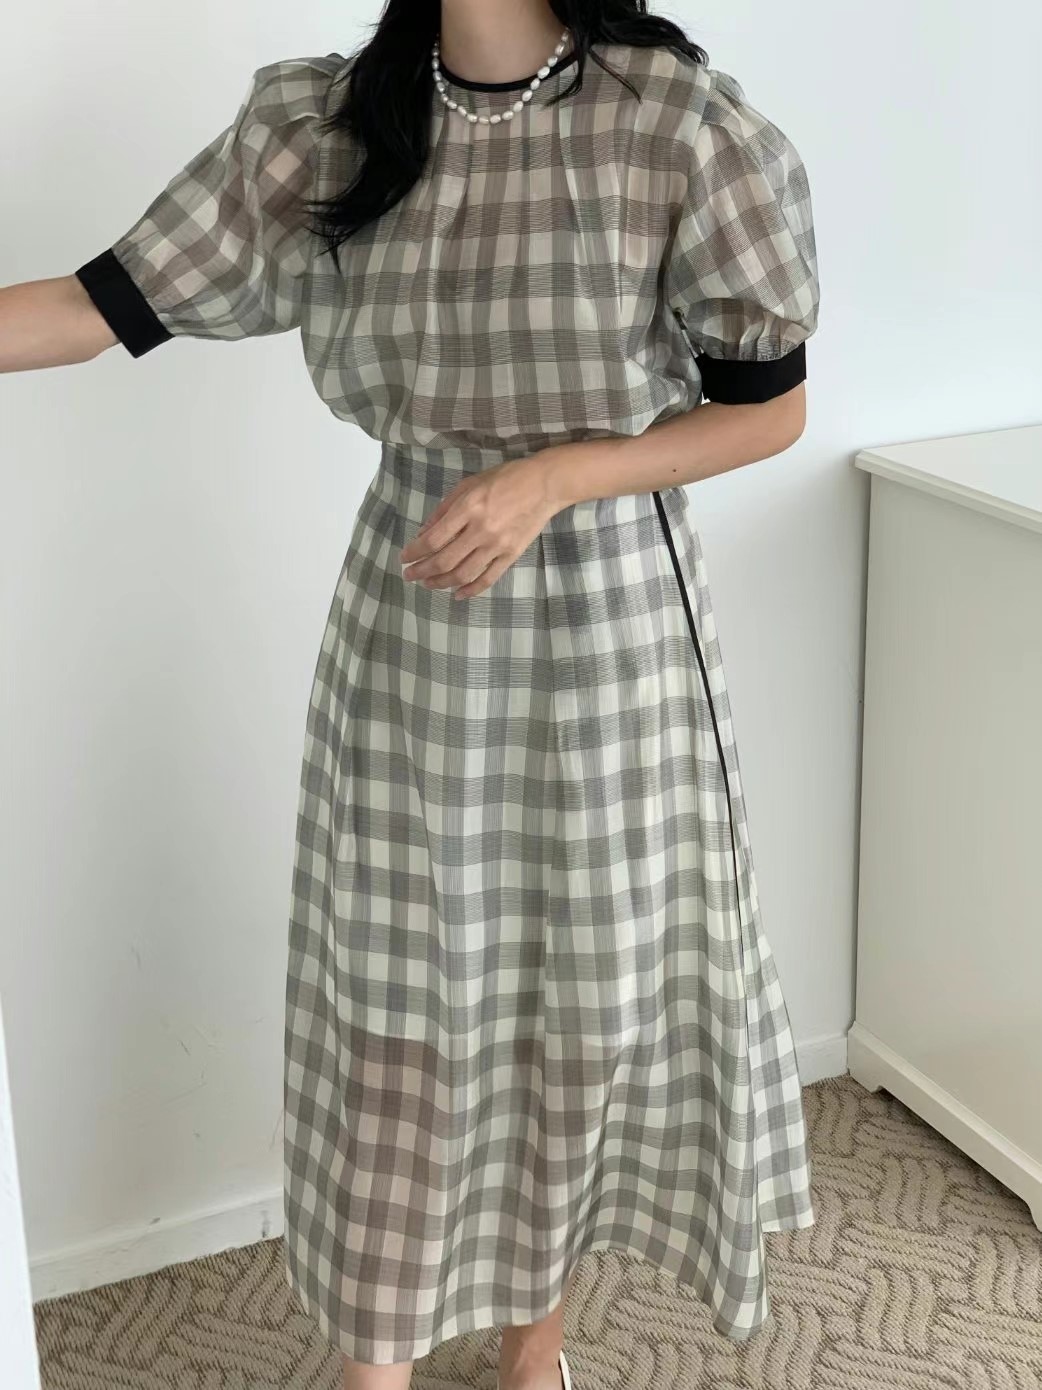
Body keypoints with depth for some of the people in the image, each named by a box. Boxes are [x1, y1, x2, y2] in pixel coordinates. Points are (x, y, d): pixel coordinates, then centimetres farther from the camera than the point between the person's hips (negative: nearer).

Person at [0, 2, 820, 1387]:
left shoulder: (682, 121, -13)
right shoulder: (319, 123, -4)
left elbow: (770, 405, -7)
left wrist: (550, 475, -19)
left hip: (611, 621, -1)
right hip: (409, 627, 2)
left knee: (593, 985, 13)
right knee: (393, 994, 9)